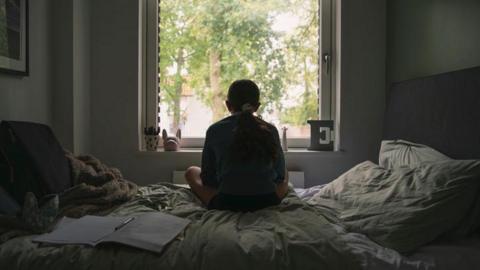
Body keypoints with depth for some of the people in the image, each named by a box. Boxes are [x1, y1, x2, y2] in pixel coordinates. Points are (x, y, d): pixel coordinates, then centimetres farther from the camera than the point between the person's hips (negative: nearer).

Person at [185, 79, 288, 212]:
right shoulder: (270, 130, 1)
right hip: (267, 202, 3)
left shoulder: (214, 130, -3)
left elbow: (208, 178, 3)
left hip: (226, 203, -3)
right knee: (285, 175, 35)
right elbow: (280, 174, 9)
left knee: (191, 172, 23)